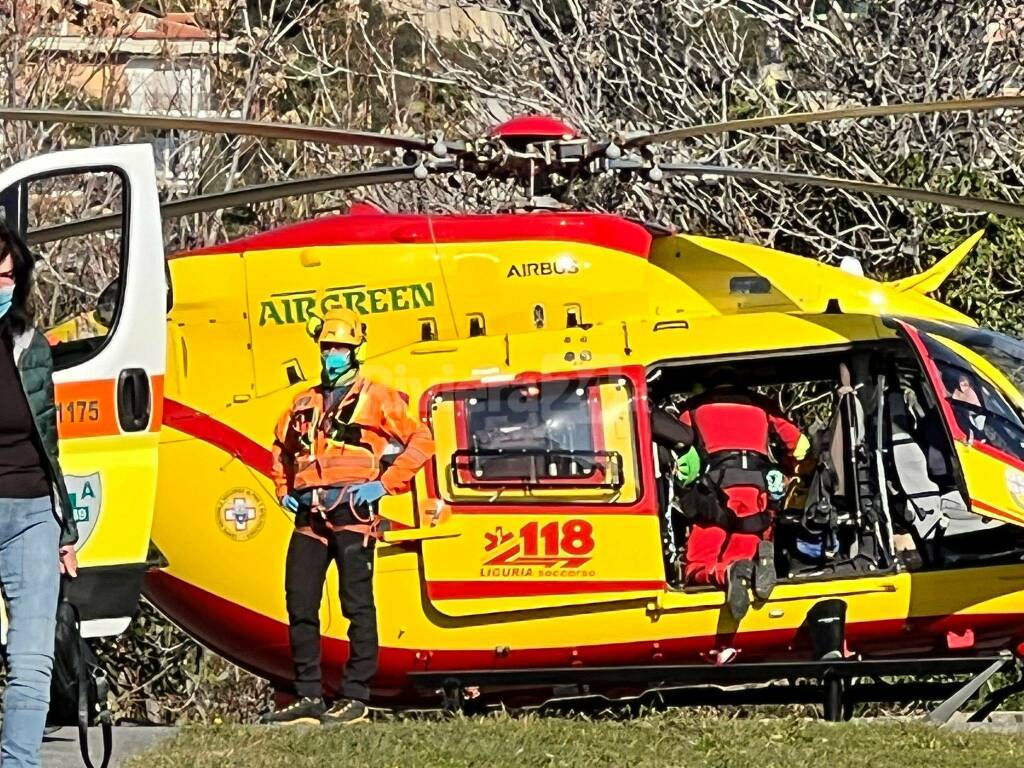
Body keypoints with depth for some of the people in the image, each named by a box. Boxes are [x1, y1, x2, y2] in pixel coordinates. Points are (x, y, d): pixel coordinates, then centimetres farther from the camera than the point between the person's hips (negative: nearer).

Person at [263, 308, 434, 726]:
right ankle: (308, 696, 7)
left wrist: (385, 484, -7)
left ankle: (356, 697, -3)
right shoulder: (304, 403, 21)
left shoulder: (375, 398, 4)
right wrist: (284, 490, 19)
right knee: (300, 605, 2)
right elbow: (281, 449, 35)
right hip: (309, 515, 6)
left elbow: (420, 440, -1)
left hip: (351, 510, -6)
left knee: (358, 606, -5)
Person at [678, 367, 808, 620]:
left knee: (697, 570, 3)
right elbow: (800, 444, 27)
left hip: (718, 486, -2)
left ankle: (731, 574, -32)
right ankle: (760, 558, -25)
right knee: (743, 559, 12)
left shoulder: (696, 408, 23)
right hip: (759, 488, 2)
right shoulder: (760, 405, 27)